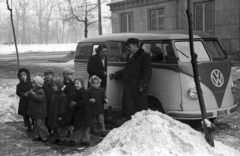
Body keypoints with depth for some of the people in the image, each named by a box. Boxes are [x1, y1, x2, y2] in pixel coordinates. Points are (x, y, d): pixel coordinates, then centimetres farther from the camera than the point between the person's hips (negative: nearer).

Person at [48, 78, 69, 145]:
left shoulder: (63, 96, -19)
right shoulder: (54, 95, 10)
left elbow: (63, 107, -21)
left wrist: (60, 115, -21)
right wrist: (50, 113, 18)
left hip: (59, 115, -9)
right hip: (53, 115, 9)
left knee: (60, 128, -1)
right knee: (54, 127, 15)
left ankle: (62, 139, 13)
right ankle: (56, 138, 28)